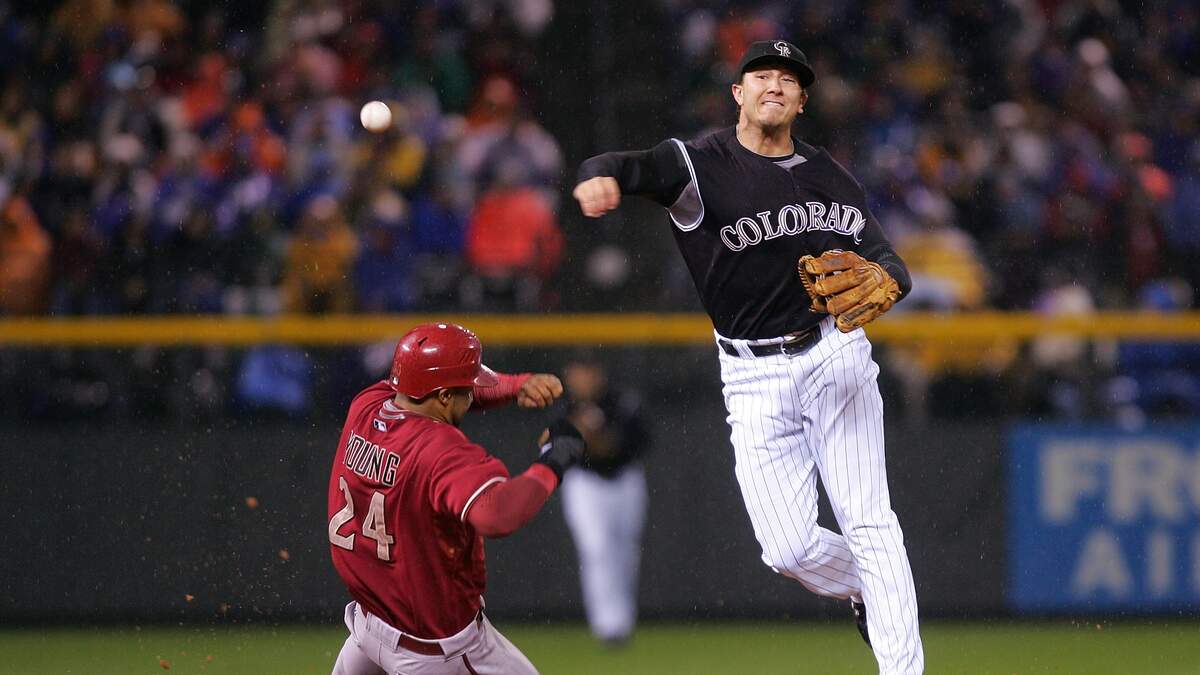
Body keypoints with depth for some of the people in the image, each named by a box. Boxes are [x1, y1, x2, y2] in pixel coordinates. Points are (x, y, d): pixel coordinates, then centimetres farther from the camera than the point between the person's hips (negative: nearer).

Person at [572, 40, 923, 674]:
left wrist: (882, 282, -21)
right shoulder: (698, 164, -5)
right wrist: (602, 177, -47)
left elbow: (886, 261, 4)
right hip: (753, 377, -1)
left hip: (834, 355, 1)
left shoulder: (831, 178, 5)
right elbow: (625, 168, -22)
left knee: (867, 522, -8)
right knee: (788, 548, -4)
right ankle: (867, 591, 28)